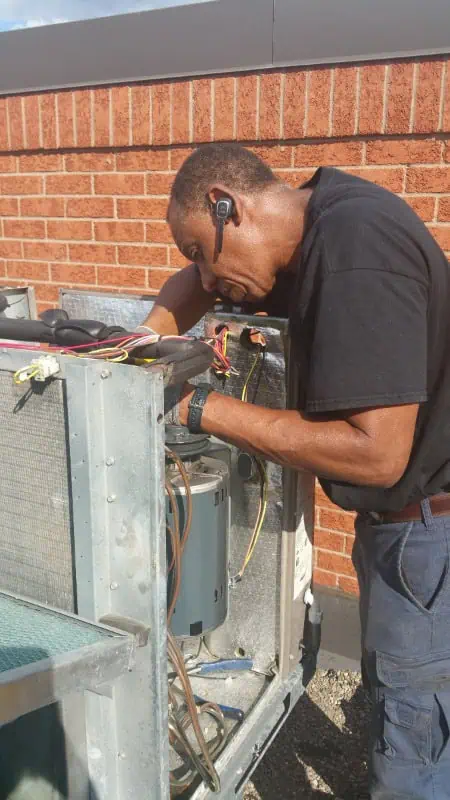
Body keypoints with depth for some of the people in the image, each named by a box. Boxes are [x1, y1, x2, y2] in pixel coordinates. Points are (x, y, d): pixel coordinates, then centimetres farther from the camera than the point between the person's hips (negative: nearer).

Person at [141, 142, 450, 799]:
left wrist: (203, 409, -24)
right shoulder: (317, 214, 1)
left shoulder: (357, 251, -28)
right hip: (396, 514, 9)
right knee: (388, 688, 26)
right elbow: (195, 281, 15)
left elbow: (376, 453, -30)